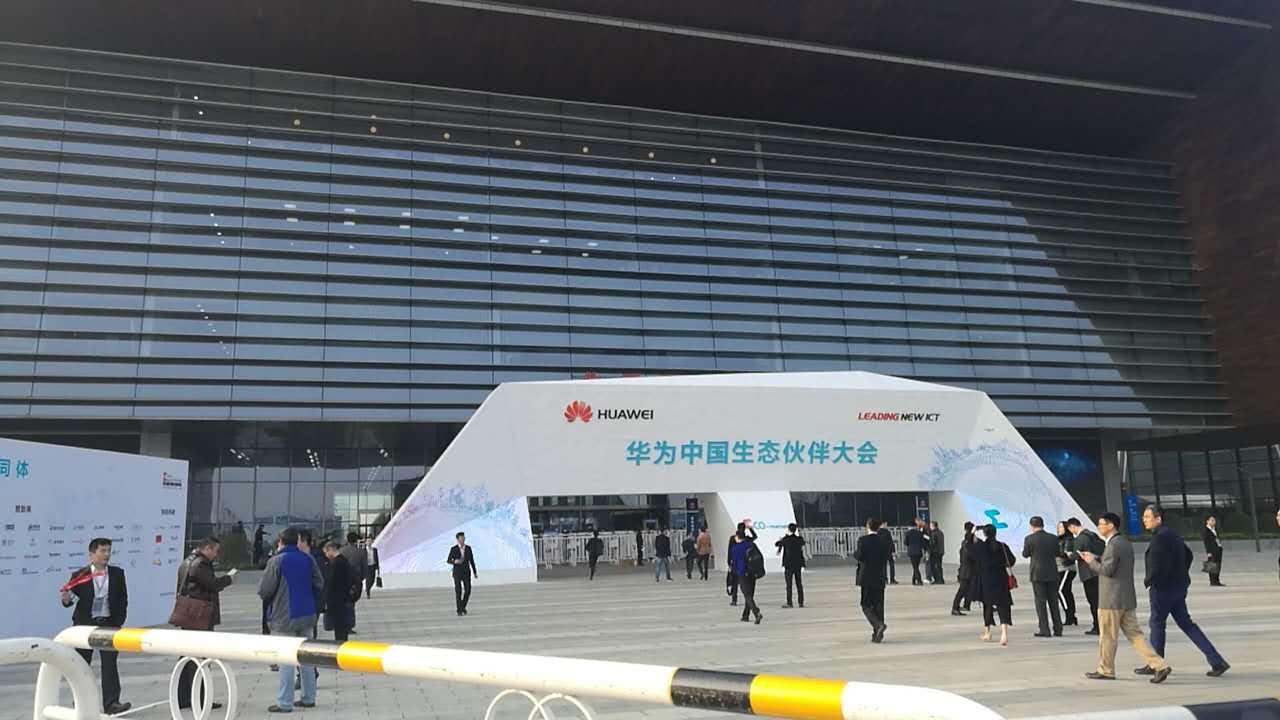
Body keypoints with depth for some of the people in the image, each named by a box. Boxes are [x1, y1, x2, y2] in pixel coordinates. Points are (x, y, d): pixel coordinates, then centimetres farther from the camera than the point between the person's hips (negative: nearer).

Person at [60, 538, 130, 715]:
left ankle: (111, 703, -3)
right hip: (85, 624, -1)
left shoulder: (117, 573, 2)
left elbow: (123, 599, 4)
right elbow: (72, 597, -3)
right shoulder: (79, 575, -4)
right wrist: (66, 599, -26)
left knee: (110, 664, -3)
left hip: (109, 624, 1)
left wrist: (120, 621, -2)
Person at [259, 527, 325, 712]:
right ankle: (309, 697, 18)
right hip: (307, 615, 5)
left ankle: (285, 703, 1)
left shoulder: (276, 561, -11)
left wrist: (271, 599, 10)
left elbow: (264, 591, -11)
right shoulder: (307, 558, 5)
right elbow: (319, 584, 5)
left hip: (285, 617, -5)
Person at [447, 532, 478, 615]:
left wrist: (475, 572, 6)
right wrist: (455, 561, -25)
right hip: (457, 573, -2)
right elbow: (449, 561, -1)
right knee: (458, 592, -6)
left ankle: (463, 607, 17)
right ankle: (459, 610, 6)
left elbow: (471, 560, 8)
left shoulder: (468, 548, 2)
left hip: (466, 573, 2)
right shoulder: (453, 549, -6)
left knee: (468, 591, -5)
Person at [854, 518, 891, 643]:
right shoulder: (884, 541, 1)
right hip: (880, 578, 4)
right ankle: (877, 635, 12)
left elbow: (859, 557, -15)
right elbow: (887, 558, 1)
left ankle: (879, 625, -21)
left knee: (866, 605, 3)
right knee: (878, 605, 10)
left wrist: (855, 552, 5)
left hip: (866, 577, -4)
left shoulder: (863, 540, -11)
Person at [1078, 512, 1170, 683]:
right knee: (1134, 634, 10)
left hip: (1112, 599, -9)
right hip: (1128, 598, 9)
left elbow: (1108, 570, -20)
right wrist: (1095, 557, 16)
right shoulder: (1126, 543, 13)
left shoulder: (1113, 545, -18)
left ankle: (1105, 670, 15)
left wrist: (1092, 561, -5)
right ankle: (1159, 666, 3)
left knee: (1107, 636, 4)